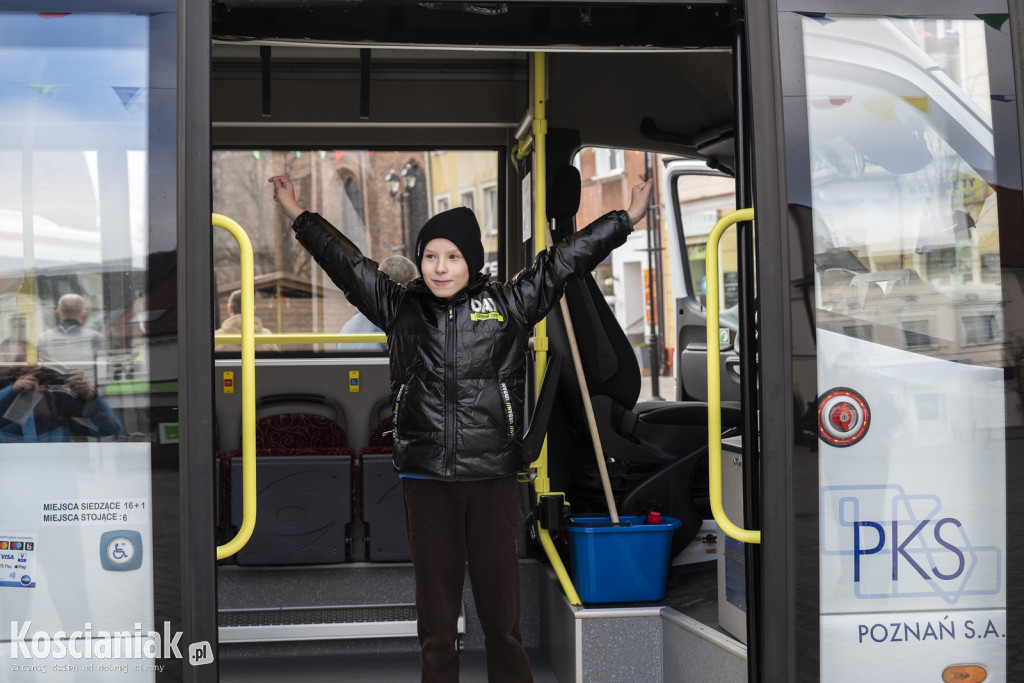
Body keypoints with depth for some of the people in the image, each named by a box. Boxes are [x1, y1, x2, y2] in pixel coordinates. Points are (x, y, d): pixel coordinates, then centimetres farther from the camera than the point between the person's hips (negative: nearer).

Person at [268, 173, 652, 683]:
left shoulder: (509, 305, 5)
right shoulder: (401, 308, 9)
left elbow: (564, 260, 8)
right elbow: (346, 263, 15)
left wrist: (626, 218, 10)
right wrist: (299, 216, 18)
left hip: (493, 478, -1)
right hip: (425, 479, 1)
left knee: (501, 610, 5)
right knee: (435, 609, 8)